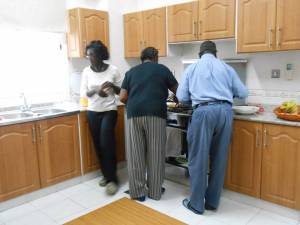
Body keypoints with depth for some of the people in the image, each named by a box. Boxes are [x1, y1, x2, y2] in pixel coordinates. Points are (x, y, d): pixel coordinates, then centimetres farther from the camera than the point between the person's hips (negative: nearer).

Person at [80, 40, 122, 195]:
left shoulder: (113, 70, -7)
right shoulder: (86, 71, 0)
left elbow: (121, 91, 0)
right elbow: (83, 93, -1)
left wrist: (113, 86, -22)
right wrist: (96, 90, -20)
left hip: (109, 111, -3)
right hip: (93, 112, 3)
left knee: (106, 143, -14)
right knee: (98, 145, 8)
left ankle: (112, 179, -2)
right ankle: (106, 175, 26)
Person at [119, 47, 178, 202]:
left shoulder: (131, 72, 18)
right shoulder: (162, 69, 14)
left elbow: (122, 98, 11)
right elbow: (178, 91, 20)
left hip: (134, 114, 2)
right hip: (155, 114, -2)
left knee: (135, 154, 9)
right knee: (155, 154, 7)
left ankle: (137, 192, 17)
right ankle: (155, 191, 19)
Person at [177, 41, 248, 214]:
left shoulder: (192, 68, 14)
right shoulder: (226, 68, 17)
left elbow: (181, 97, 9)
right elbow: (243, 93, 16)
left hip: (204, 111, -2)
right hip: (225, 111, 3)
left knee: (199, 159, 5)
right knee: (219, 159, 11)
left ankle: (197, 204, 14)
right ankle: (212, 201, 23)